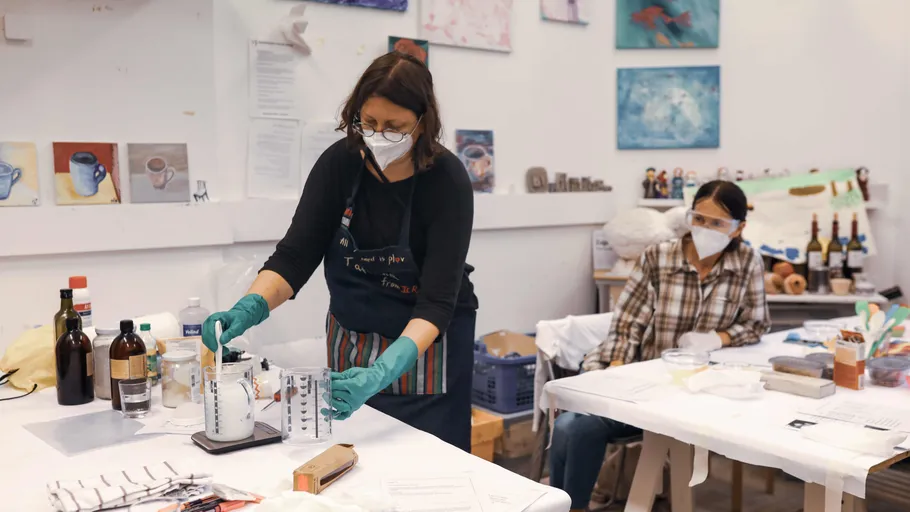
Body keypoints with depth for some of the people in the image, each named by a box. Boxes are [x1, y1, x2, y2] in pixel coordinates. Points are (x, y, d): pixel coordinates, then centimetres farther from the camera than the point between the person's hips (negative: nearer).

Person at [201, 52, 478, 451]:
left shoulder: (446, 180, -22)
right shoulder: (339, 163, -12)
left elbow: (437, 299, -27)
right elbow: (295, 257, -13)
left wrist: (382, 371, -41)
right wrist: (247, 309, -32)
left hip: (426, 347, -3)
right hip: (351, 346, 3)